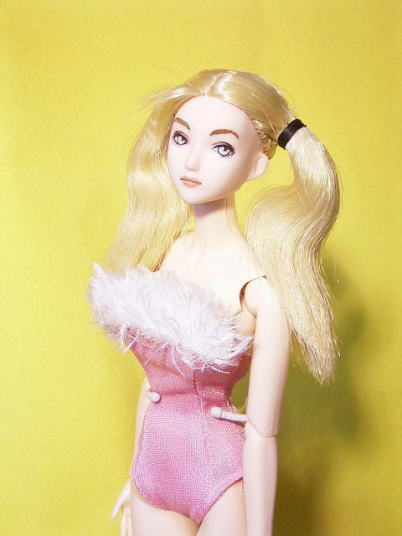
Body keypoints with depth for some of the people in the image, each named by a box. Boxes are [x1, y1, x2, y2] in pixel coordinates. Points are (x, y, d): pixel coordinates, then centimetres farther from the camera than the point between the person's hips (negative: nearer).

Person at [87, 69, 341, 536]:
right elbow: (153, 378, 7)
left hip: (223, 482, -5)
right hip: (153, 473, 5)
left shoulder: (263, 285, -19)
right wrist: (135, 476, 14)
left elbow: (261, 434, -16)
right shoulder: (161, 250, -2)